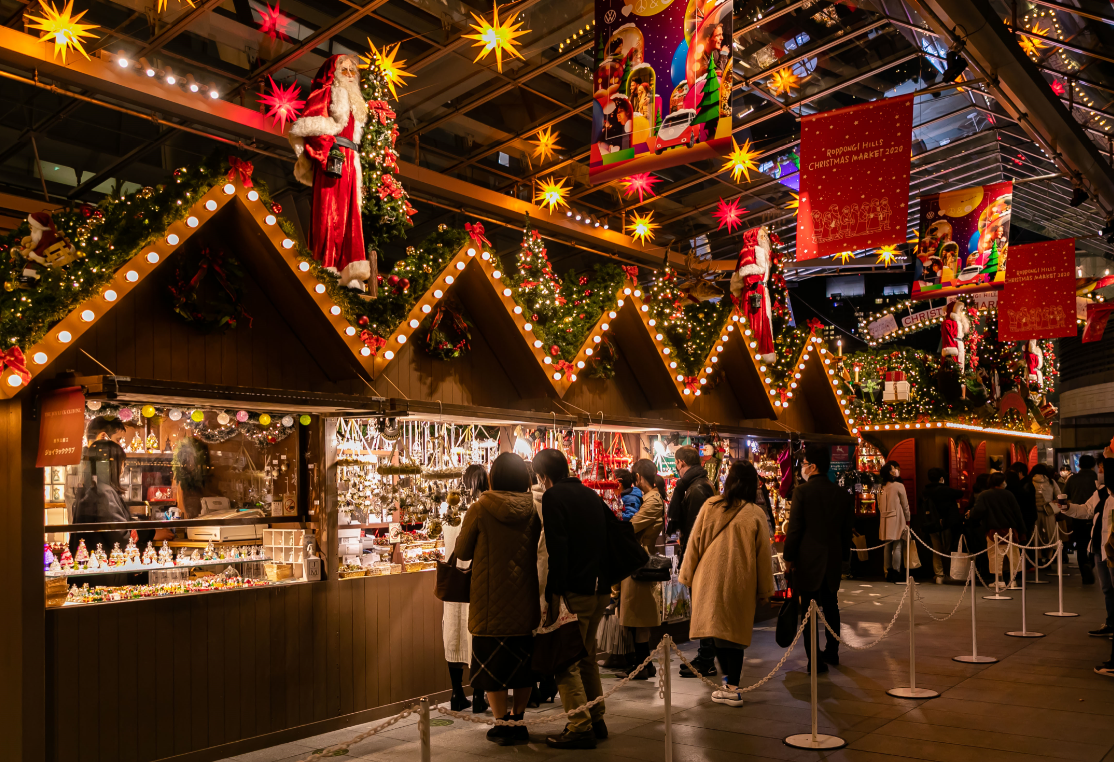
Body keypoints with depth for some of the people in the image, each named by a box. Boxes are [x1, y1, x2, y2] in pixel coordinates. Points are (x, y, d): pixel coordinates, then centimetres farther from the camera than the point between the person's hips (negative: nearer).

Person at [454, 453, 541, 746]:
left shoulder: (480, 509, -12)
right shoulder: (533, 510, -3)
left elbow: (462, 551, -2)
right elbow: (537, 551, 7)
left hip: (491, 600, -3)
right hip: (525, 600, 4)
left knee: (493, 660, 8)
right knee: (523, 660, 15)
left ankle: (503, 724, 9)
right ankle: (518, 720, 20)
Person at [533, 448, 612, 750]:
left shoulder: (553, 497, -9)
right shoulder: (591, 495, 14)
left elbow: (557, 548, -18)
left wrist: (553, 593, -18)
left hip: (575, 590, -8)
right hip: (601, 589, 8)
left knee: (566, 662, -1)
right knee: (587, 657, 19)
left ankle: (580, 728, -1)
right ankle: (596, 719, 24)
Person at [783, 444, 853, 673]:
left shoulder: (802, 491, -12)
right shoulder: (842, 494, 2)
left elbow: (794, 527, -12)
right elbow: (847, 529, 8)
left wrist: (788, 557, -1)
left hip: (808, 559, -5)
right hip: (833, 560, 5)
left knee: (809, 609, 1)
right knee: (830, 607, 21)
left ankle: (814, 660, 2)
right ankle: (832, 652, 32)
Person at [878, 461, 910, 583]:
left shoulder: (882, 487, 8)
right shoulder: (899, 486, -8)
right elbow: (905, 505, -2)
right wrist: (907, 520, 8)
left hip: (885, 520, 6)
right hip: (897, 520, -6)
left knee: (887, 547, 9)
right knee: (897, 546, -4)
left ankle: (888, 572, 11)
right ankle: (895, 573, -7)